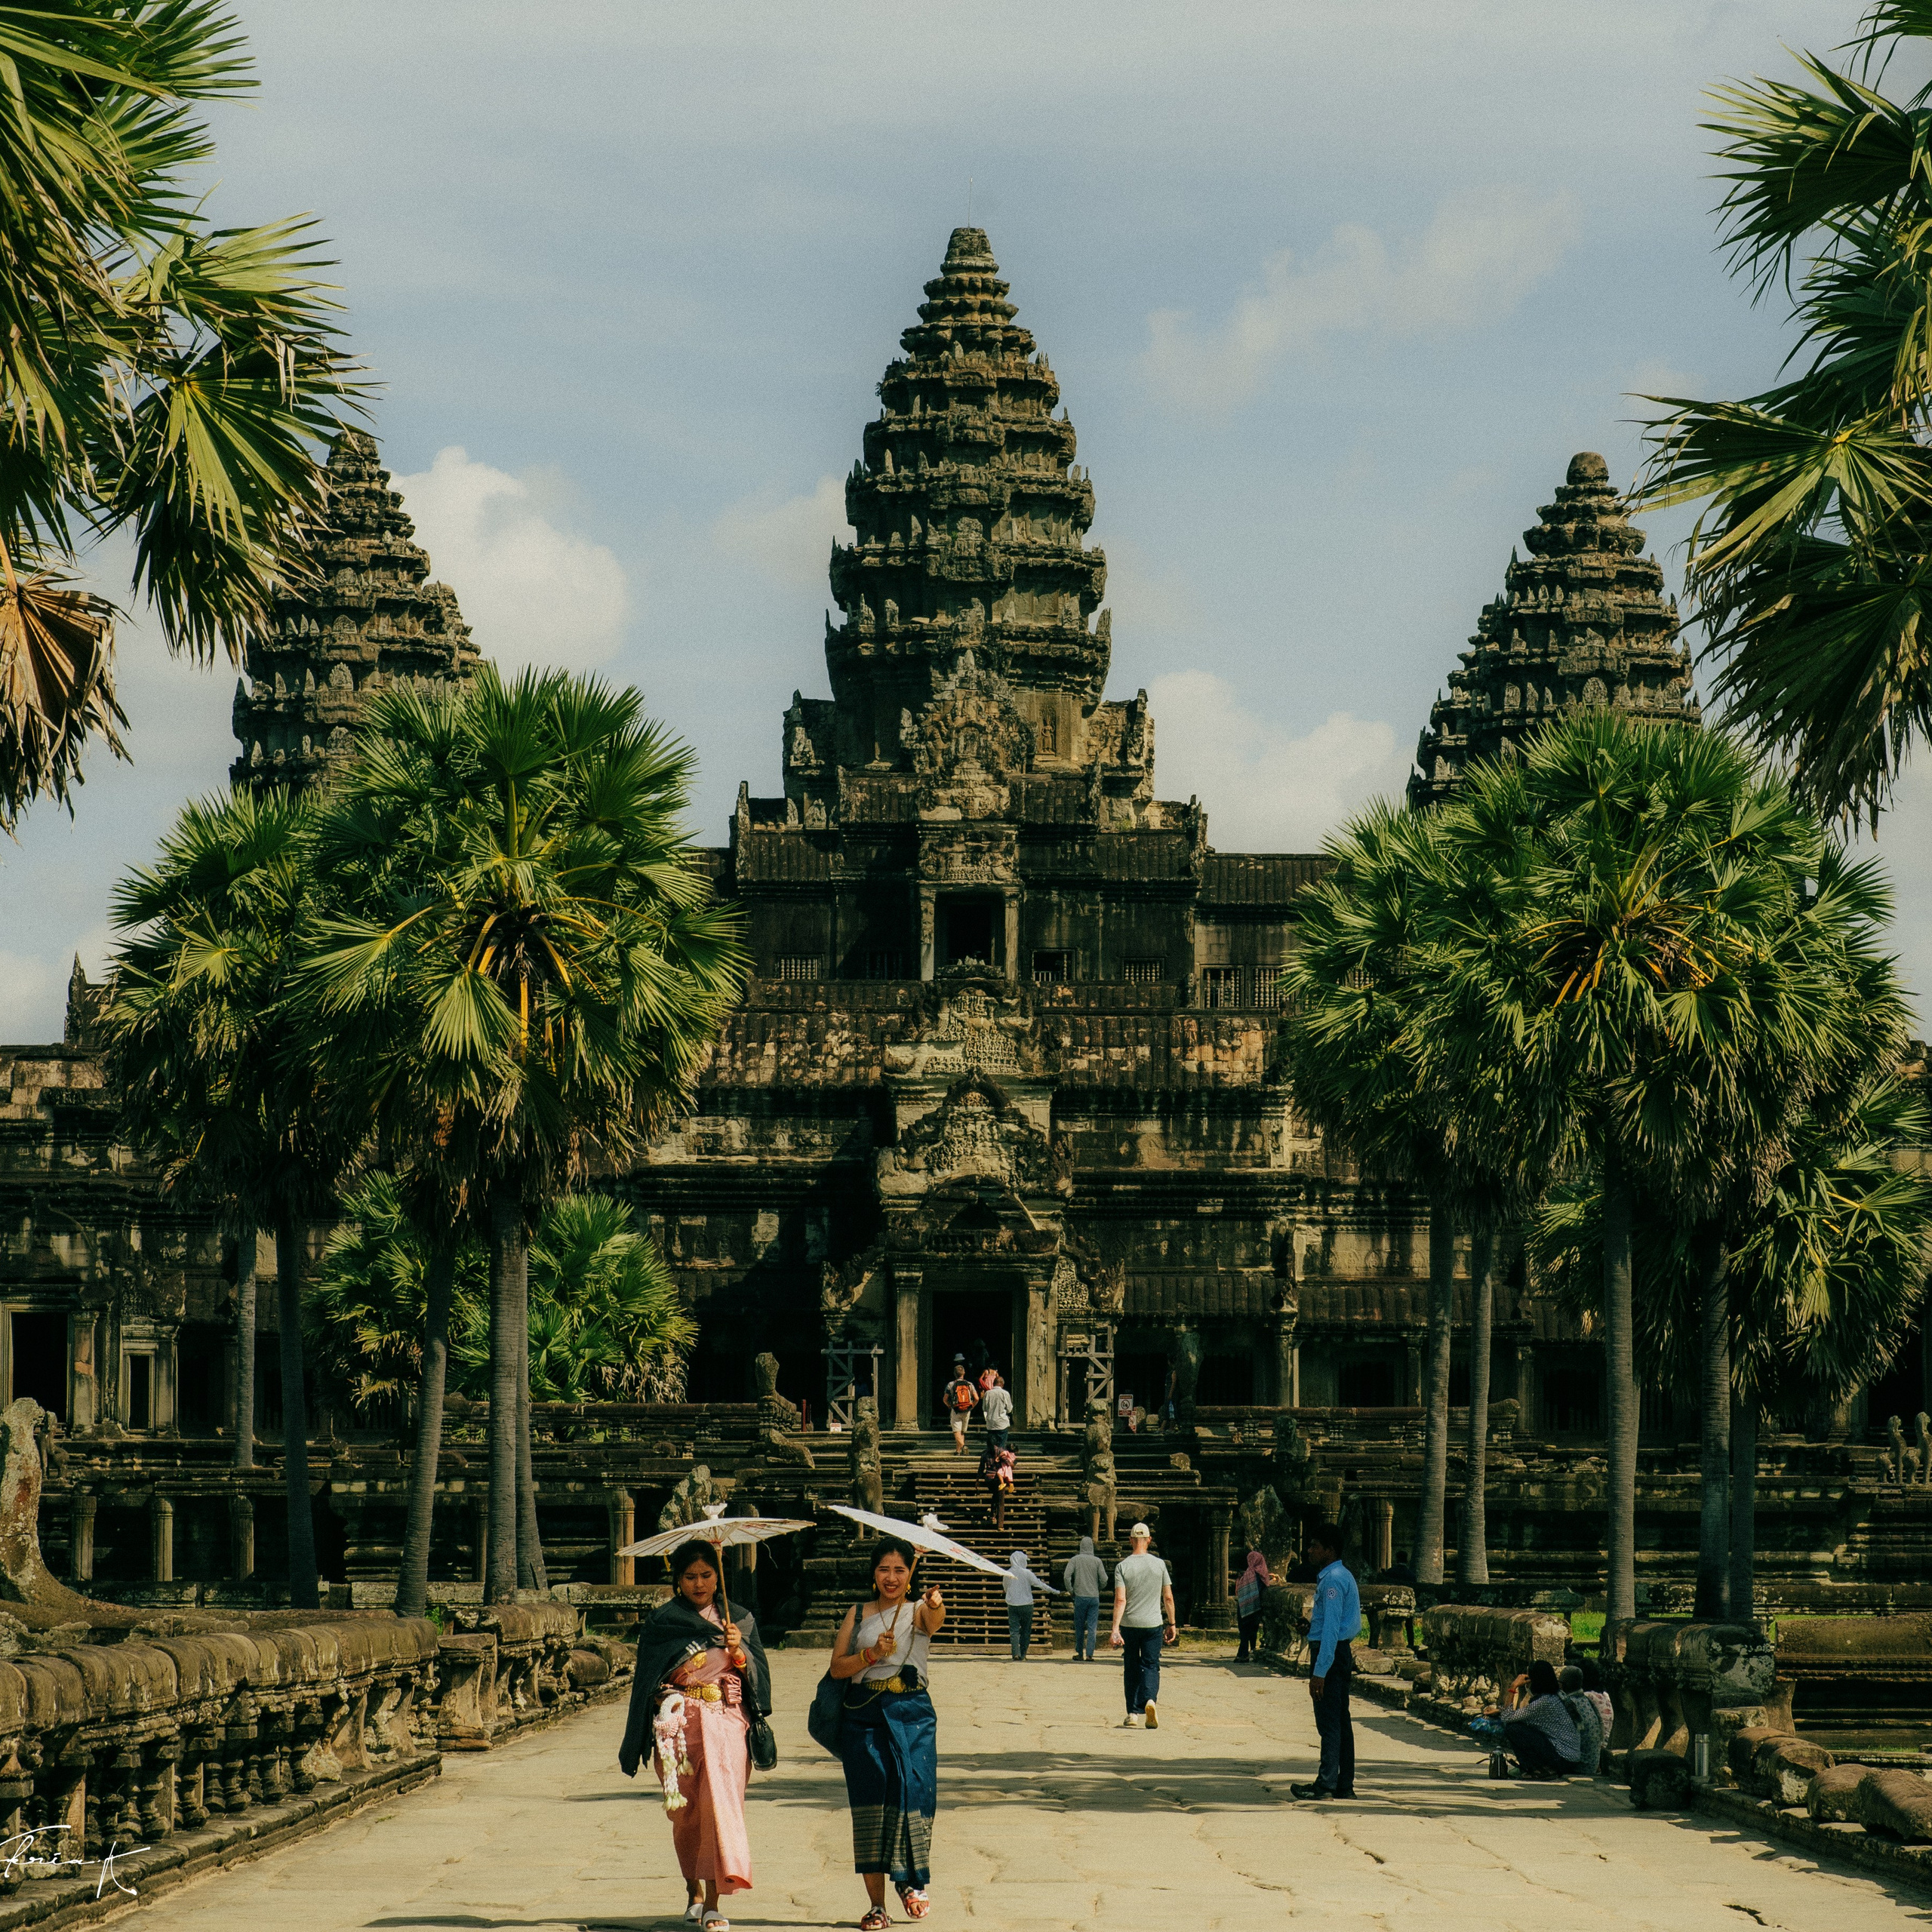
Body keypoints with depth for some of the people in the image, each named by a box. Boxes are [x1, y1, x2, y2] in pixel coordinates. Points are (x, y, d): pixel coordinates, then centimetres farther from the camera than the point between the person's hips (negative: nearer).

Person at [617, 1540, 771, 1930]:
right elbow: (646, 1679, 8)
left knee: (721, 1800, -14)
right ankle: (694, 1889, 26)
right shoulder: (662, 1621, 6)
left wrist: (738, 1652, -11)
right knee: (686, 1810, 4)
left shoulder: (740, 1619, 12)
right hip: (679, 1720, 0)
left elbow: (759, 1674, 9)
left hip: (726, 1720, 0)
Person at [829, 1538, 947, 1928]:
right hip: (863, 1716, 2)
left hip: (911, 1714, -2)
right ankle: (876, 1904, 2)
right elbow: (837, 1666, 6)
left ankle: (911, 1881, 14)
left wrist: (937, 1605, -44)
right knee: (870, 1803, -2)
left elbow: (935, 1619, -21)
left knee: (912, 1793, -10)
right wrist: (872, 1654, -12)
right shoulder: (859, 1614, 12)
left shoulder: (917, 1611, 4)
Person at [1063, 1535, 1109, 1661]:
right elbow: (1104, 1580, -4)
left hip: (1080, 1597, 0)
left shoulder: (1075, 1560, -1)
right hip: (1094, 1597, 0)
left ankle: (1080, 1654, 12)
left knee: (1079, 1627, 8)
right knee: (1092, 1627, 2)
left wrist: (1071, 1591, 2)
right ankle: (1089, 1654, -5)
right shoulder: (1097, 1561, 0)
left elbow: (1066, 1576, -10)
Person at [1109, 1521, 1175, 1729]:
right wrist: (1171, 1624, 12)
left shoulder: (1122, 1566, -5)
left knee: (1132, 1669, 12)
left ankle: (1133, 1714, 14)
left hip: (1129, 1625, 0)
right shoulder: (1159, 1564, -1)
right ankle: (1150, 1700, -24)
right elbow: (1168, 1598, 2)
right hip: (1153, 1624, 0)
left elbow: (1120, 1600, -13)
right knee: (1151, 1665, 3)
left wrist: (1115, 1630, -15)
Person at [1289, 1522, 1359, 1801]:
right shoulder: (1342, 1575, 16)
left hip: (1331, 1653, -11)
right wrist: (1314, 1624, 17)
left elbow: (1331, 1628, -22)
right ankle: (1344, 1785, 14)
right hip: (1343, 1652, 11)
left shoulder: (1332, 1580, -16)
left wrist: (1320, 1672, -24)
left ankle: (1326, 1784, -7)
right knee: (1340, 1720, 11)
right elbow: (1355, 1624, 22)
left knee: (1328, 1721, -8)